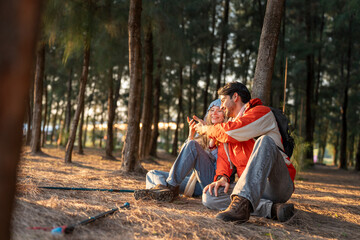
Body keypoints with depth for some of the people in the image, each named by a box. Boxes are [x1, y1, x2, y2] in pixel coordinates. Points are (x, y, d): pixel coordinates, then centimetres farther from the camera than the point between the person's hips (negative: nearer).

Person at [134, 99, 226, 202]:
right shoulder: (203, 135, 25)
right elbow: (185, 158, 12)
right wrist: (191, 135, 1)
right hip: (197, 183, 7)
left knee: (192, 144, -25)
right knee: (152, 174, 0)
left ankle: (171, 186, -31)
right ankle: (163, 188, -38)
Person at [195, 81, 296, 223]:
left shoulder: (262, 112, 1)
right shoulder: (230, 124, 25)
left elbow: (233, 132, -16)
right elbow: (223, 156, 16)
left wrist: (207, 129, 2)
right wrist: (222, 177, -6)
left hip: (279, 186, -6)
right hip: (252, 189, 6)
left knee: (265, 141, -33)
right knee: (209, 197, -18)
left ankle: (242, 203, -51)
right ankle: (272, 208, -28)